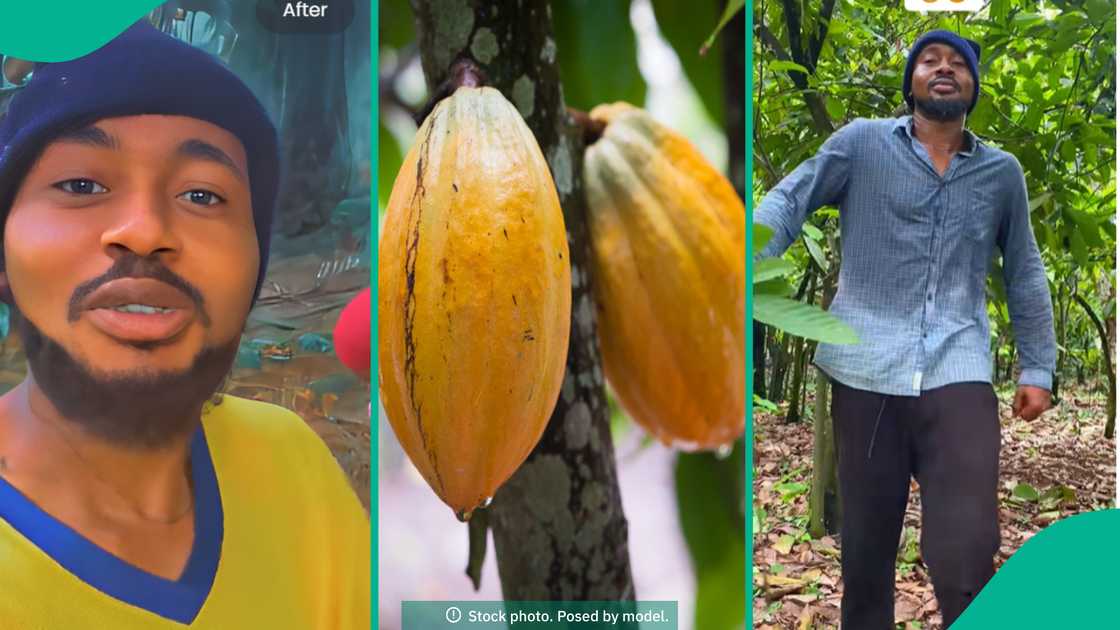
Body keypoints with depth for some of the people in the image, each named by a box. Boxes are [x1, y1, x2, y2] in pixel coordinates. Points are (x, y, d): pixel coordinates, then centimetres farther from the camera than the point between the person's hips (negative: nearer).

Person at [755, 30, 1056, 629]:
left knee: (967, 551, -10)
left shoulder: (1002, 172, 15)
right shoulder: (862, 142, 8)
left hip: (958, 372, 1)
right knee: (864, 543, 8)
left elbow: (1024, 274, 20)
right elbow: (789, 199, 1)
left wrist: (1037, 368, 15)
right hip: (867, 370, -1)